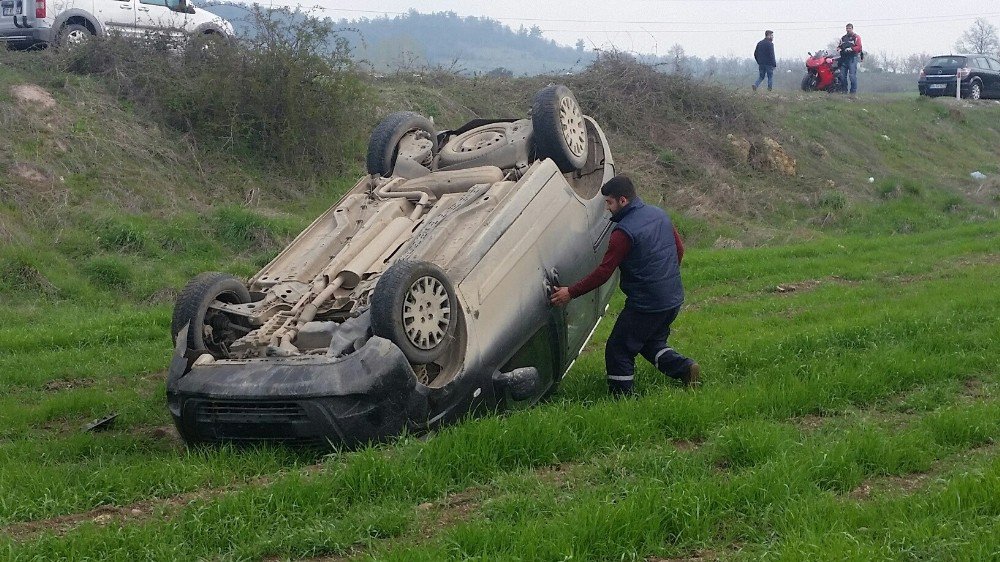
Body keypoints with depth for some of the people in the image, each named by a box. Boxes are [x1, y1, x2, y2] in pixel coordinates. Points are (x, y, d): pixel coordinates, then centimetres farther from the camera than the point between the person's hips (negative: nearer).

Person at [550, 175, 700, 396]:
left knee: (618, 350, 3)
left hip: (645, 304, -8)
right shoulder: (659, 215, 6)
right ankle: (684, 367, 7)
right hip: (673, 299, 9)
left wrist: (571, 293, -11)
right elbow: (679, 249, 16)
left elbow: (604, 272, -18)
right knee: (652, 343, 26)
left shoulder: (624, 232, -19)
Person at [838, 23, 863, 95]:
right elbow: (840, 46, 25)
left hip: (852, 57, -6)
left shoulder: (856, 37, 4)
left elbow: (858, 47, -7)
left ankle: (854, 90, -8)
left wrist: (851, 49, -20)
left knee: (852, 75, -12)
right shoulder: (843, 38, 22)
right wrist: (839, 48, 2)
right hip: (844, 58, 6)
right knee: (842, 75, 1)